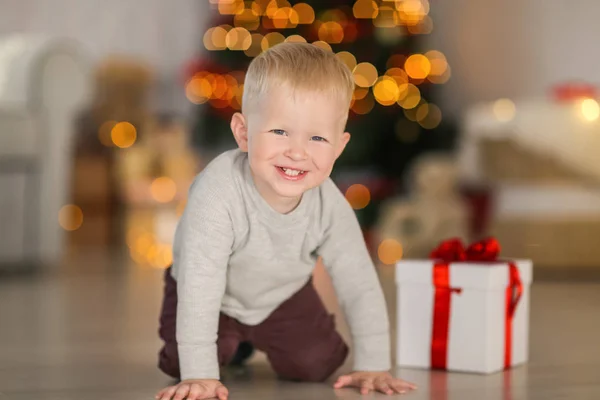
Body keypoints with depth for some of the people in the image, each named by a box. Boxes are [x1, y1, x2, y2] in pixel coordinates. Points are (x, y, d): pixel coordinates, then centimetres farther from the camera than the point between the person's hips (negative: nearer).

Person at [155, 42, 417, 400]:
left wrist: (374, 366, -20)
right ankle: (233, 346, 20)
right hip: (215, 298, -2)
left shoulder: (330, 205, -28)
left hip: (284, 297, 2)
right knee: (180, 365, -15)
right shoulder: (217, 192, -41)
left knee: (315, 366, -7)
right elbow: (199, 286, -40)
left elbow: (360, 284, -18)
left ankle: (257, 341, 28)